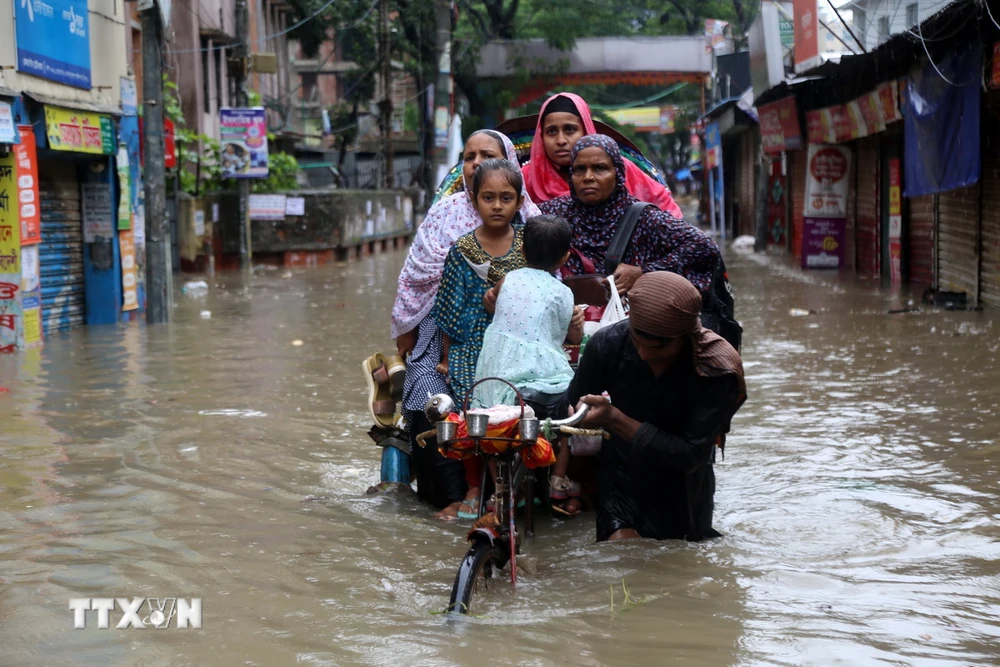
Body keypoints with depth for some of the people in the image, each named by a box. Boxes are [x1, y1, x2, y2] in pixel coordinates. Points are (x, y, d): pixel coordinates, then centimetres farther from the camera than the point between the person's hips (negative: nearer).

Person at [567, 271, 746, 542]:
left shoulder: (717, 371, -25)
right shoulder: (608, 343, -20)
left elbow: (691, 455, -29)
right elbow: (571, 410, -4)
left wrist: (615, 420, -36)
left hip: (682, 497, 0)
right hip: (621, 487, 0)